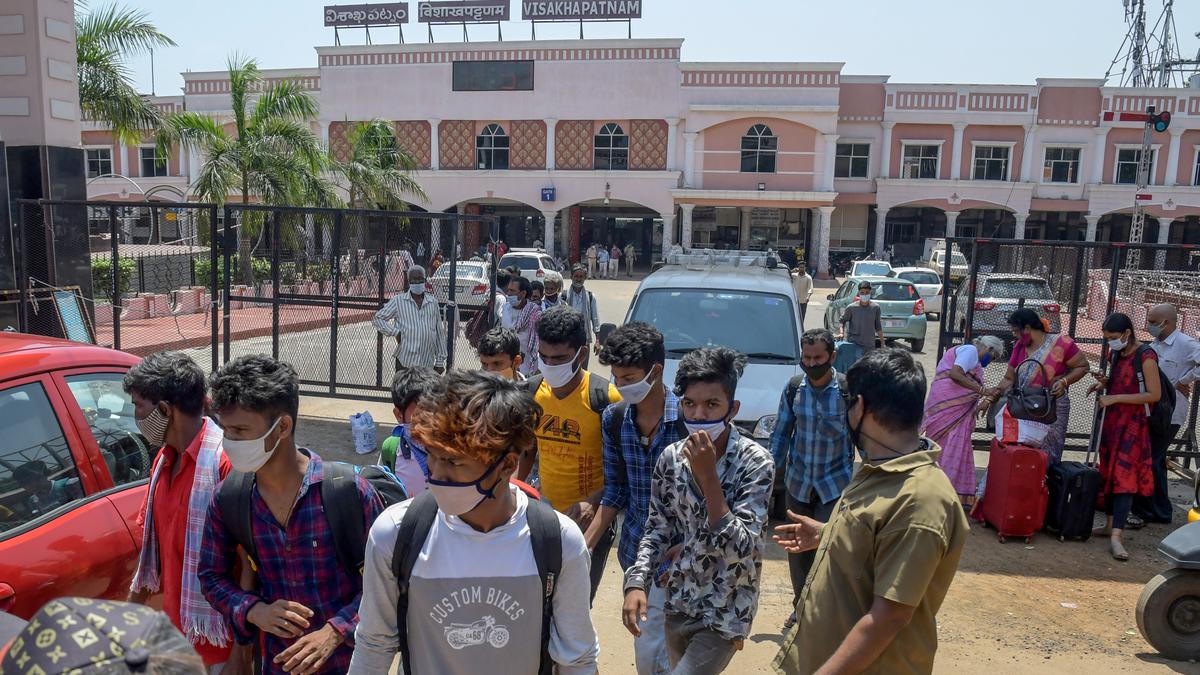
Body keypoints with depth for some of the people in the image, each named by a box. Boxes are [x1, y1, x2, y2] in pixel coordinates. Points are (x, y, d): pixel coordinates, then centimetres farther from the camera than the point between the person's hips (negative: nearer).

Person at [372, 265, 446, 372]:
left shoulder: (433, 304, 11)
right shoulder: (398, 301, 3)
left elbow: (439, 333, 13)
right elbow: (378, 318, 5)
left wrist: (440, 361, 11)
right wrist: (395, 332, -8)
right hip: (405, 362, -3)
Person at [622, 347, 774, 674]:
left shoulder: (755, 462, -17)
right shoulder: (671, 457, -4)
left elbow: (740, 550, -22)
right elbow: (657, 529, 4)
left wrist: (708, 476, -28)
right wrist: (636, 583, -11)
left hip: (725, 613, -5)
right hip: (678, 603, 5)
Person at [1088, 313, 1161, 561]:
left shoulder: (1146, 357, -13)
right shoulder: (1117, 355, 9)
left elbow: (1154, 394, -17)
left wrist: (1115, 398, -20)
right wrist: (1106, 382, 2)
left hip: (1133, 424, -7)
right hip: (1112, 420, 7)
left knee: (1124, 475, -12)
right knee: (1108, 473, 10)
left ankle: (1116, 536, -16)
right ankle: (1111, 524, 20)